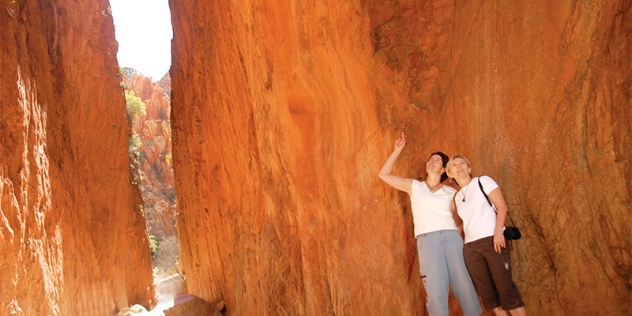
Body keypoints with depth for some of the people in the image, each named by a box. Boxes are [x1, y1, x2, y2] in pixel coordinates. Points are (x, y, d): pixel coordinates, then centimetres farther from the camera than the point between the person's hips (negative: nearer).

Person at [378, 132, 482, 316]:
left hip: (452, 237, 1)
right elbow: (384, 174, 13)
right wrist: (397, 150, 8)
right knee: (436, 292, -9)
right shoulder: (414, 187, 18)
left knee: (465, 287, -5)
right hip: (427, 240, -1)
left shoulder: (451, 192, 18)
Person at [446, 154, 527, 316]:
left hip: (492, 240, -5)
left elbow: (502, 206, -6)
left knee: (506, 288, -11)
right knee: (487, 292, 3)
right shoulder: (457, 196, 18)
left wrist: (498, 231, -17)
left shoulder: (483, 181, 3)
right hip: (470, 248, 5)